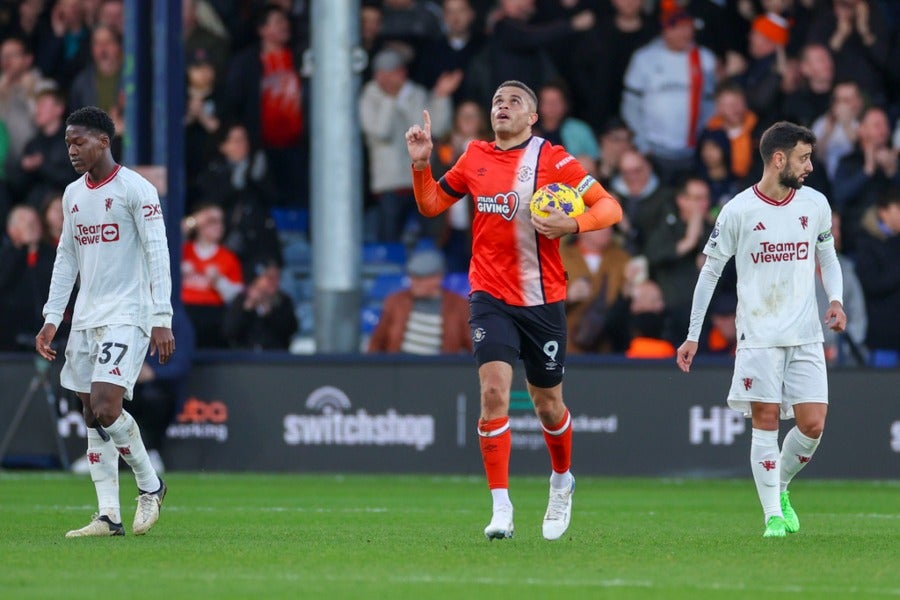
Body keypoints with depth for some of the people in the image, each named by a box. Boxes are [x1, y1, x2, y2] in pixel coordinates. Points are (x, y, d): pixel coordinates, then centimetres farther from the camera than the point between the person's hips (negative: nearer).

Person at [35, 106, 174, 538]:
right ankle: (109, 515, 4)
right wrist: (51, 319, 12)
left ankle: (150, 485, 3)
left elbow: (158, 254, -11)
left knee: (106, 407, -18)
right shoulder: (73, 194, 13)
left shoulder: (135, 189, -8)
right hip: (86, 319, 7)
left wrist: (162, 319, -16)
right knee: (93, 419, 3)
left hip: (127, 315, -7)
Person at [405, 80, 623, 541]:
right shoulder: (475, 158, 6)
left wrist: (571, 224, -26)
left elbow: (610, 207, -8)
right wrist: (421, 163, 2)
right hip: (490, 298, 1)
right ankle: (501, 510, -15)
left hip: (543, 301, -1)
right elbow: (431, 204, 19)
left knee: (547, 405, 10)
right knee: (494, 390, -17)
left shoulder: (552, 160, -6)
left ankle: (561, 480, 41)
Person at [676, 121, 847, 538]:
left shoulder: (815, 204, 5)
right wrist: (693, 336, 2)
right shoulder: (738, 211, -5)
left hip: (806, 336, 3)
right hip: (758, 336, -3)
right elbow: (710, 272, 3)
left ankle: (780, 488, 21)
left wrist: (835, 300, 0)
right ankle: (773, 515, 1)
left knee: (812, 425, -4)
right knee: (765, 421, -6)